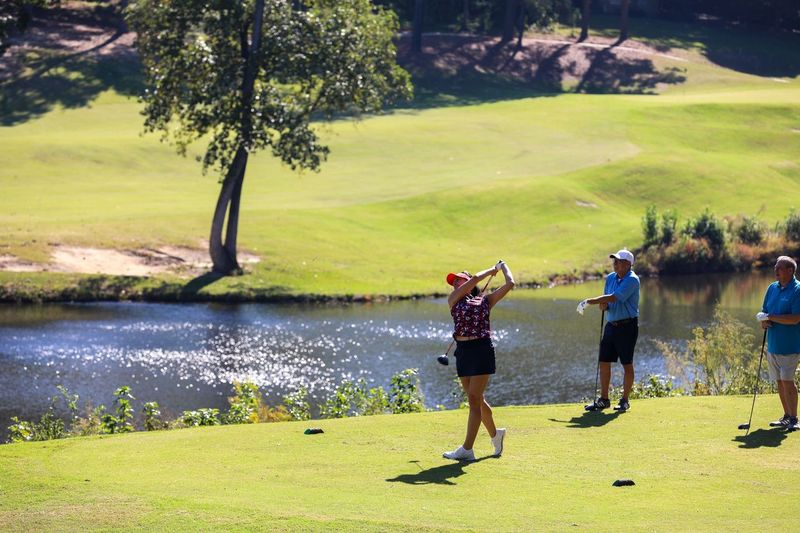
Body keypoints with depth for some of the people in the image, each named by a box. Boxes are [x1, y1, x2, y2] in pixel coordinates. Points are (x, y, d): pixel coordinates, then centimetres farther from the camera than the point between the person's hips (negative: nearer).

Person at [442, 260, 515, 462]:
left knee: (474, 399, -8)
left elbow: (510, 284, 8)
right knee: (476, 400, 10)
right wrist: (492, 270, 15)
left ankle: (467, 449, -11)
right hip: (463, 351, 4)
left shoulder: (485, 301, 10)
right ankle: (495, 434, 32)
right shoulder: (453, 300, 13)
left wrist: (503, 267, 23)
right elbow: (475, 279, 3)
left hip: (482, 349, -4)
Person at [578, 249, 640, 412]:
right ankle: (603, 400, 12)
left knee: (627, 364, 0)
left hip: (627, 326, -7)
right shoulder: (610, 278, 10)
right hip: (611, 324, 7)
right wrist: (603, 305, -9)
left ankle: (625, 400, 8)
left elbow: (614, 298, -23)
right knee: (604, 362, 5)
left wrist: (589, 301, -19)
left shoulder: (632, 280, -14)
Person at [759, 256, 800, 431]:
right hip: (772, 343, 7)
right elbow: (764, 312, 17)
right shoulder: (772, 288, 12)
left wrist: (770, 317, -16)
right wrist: (764, 322, -6)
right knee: (780, 382, 10)